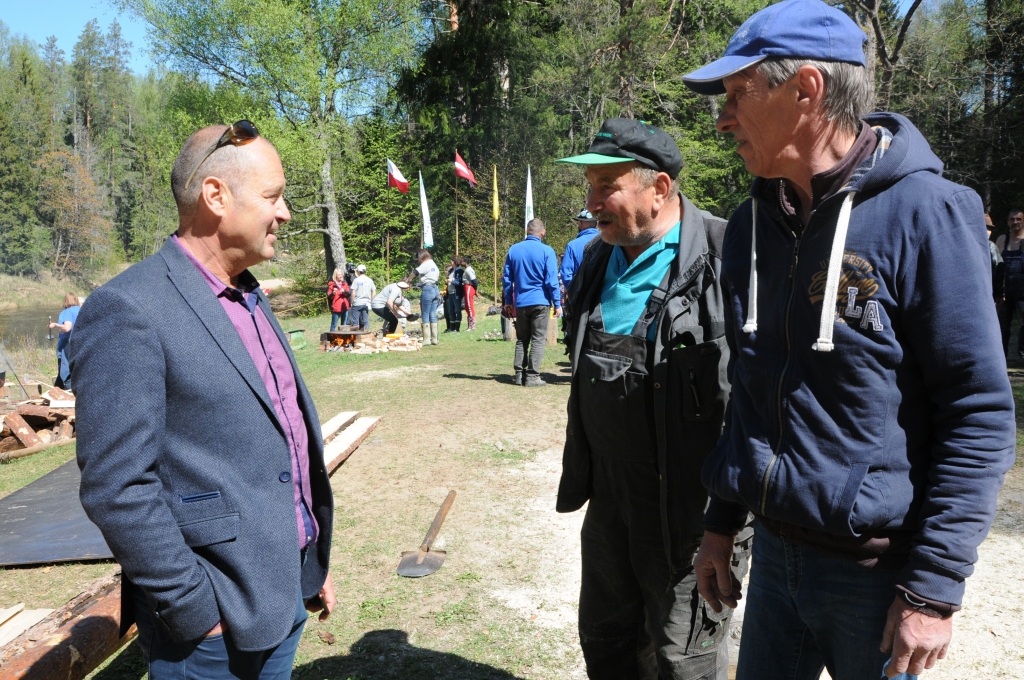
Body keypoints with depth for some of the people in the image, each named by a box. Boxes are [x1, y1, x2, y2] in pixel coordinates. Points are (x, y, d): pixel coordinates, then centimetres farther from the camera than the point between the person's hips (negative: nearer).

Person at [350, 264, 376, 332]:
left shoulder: (356, 280, -5)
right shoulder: (370, 280, 7)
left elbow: (353, 293, -8)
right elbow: (374, 293, 6)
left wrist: (352, 303, 1)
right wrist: (370, 301, 12)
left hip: (357, 303, -4)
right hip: (366, 303, 4)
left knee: (355, 322, 0)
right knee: (365, 321, 6)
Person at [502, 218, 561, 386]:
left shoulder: (513, 250, 6)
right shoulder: (546, 251, -6)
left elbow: (506, 279, 10)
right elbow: (552, 280, -9)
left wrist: (508, 302, 17)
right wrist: (557, 303, -3)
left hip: (520, 303, 4)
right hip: (540, 302, -4)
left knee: (521, 340, 13)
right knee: (538, 340, 0)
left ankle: (519, 374, 12)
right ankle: (532, 376, -3)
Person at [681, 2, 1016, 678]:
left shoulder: (922, 213, -15)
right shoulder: (750, 224, 4)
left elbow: (980, 414, -14)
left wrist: (935, 589, -15)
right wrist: (722, 523, 11)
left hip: (878, 571, -5)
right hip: (774, 553, 5)